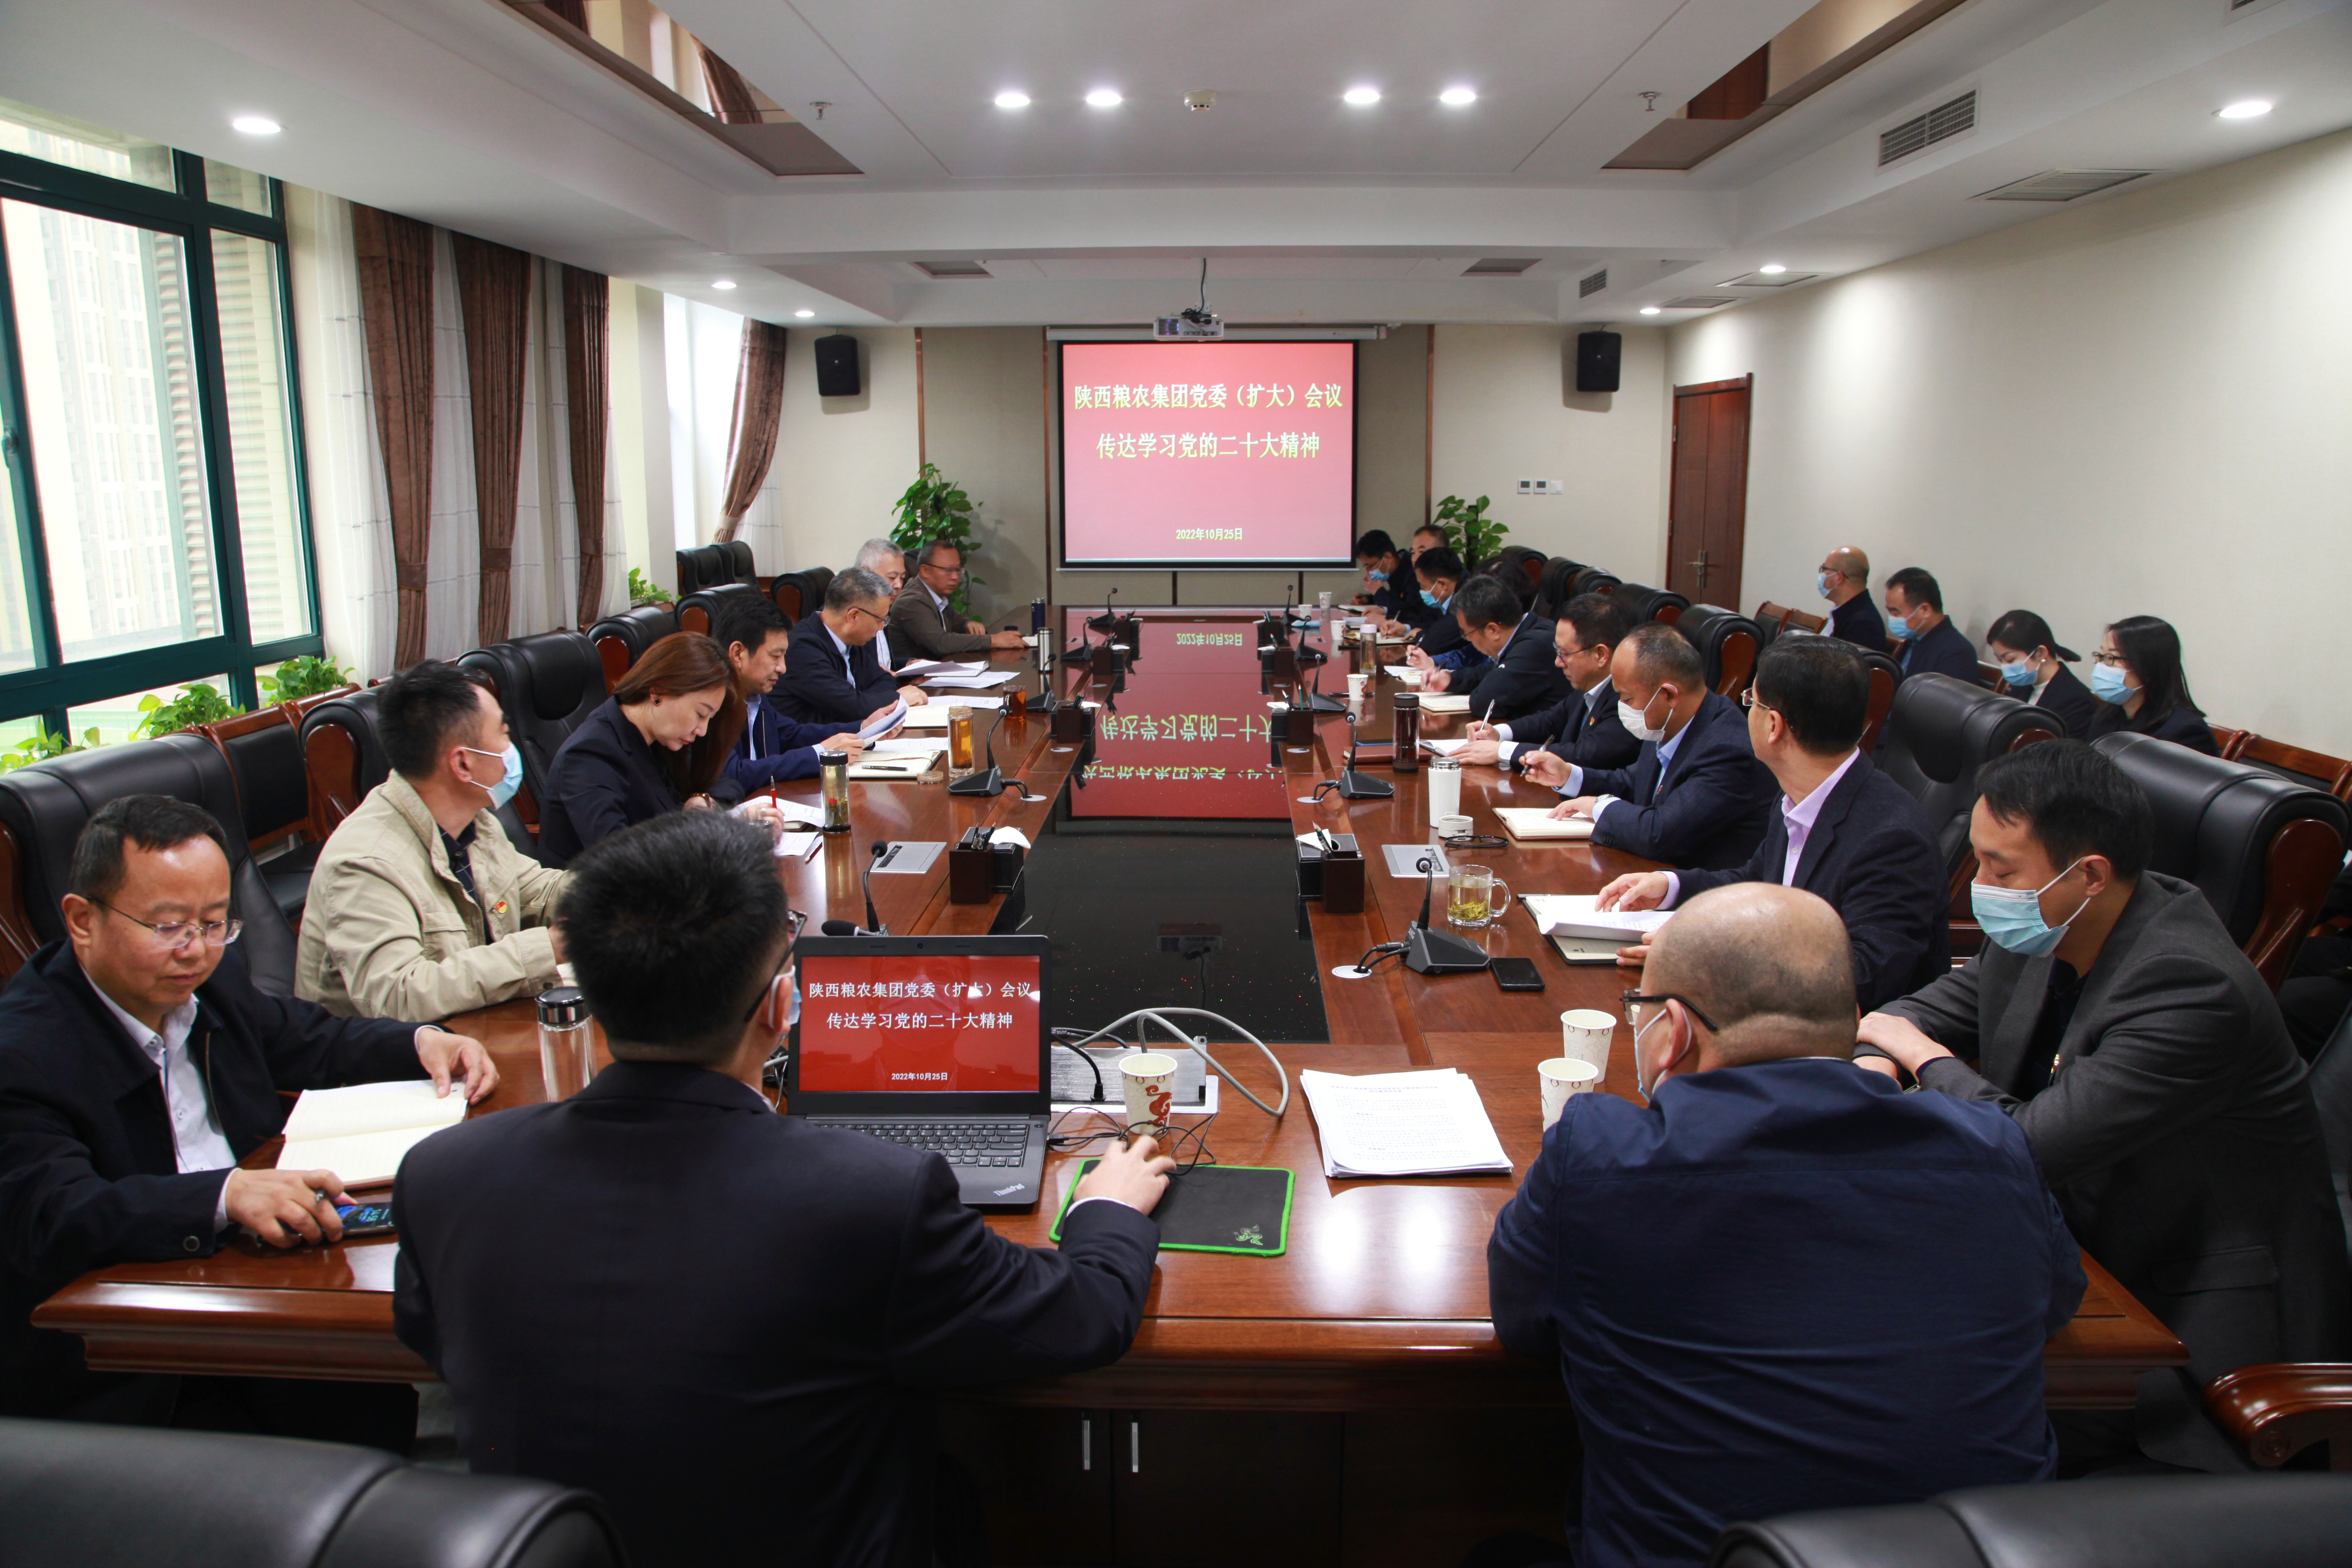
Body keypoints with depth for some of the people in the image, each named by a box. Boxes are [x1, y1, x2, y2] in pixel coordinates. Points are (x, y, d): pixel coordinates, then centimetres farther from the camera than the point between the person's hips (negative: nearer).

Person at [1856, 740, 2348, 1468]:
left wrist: (1925, 1055, -14)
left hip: (2195, 1322, -7)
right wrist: (1875, 1067, -15)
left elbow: (2030, 1148, -32)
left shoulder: (2192, 990, -28)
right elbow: (1931, 1008, 9)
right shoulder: (2042, 930, -4)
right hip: (2090, 1255, 8)